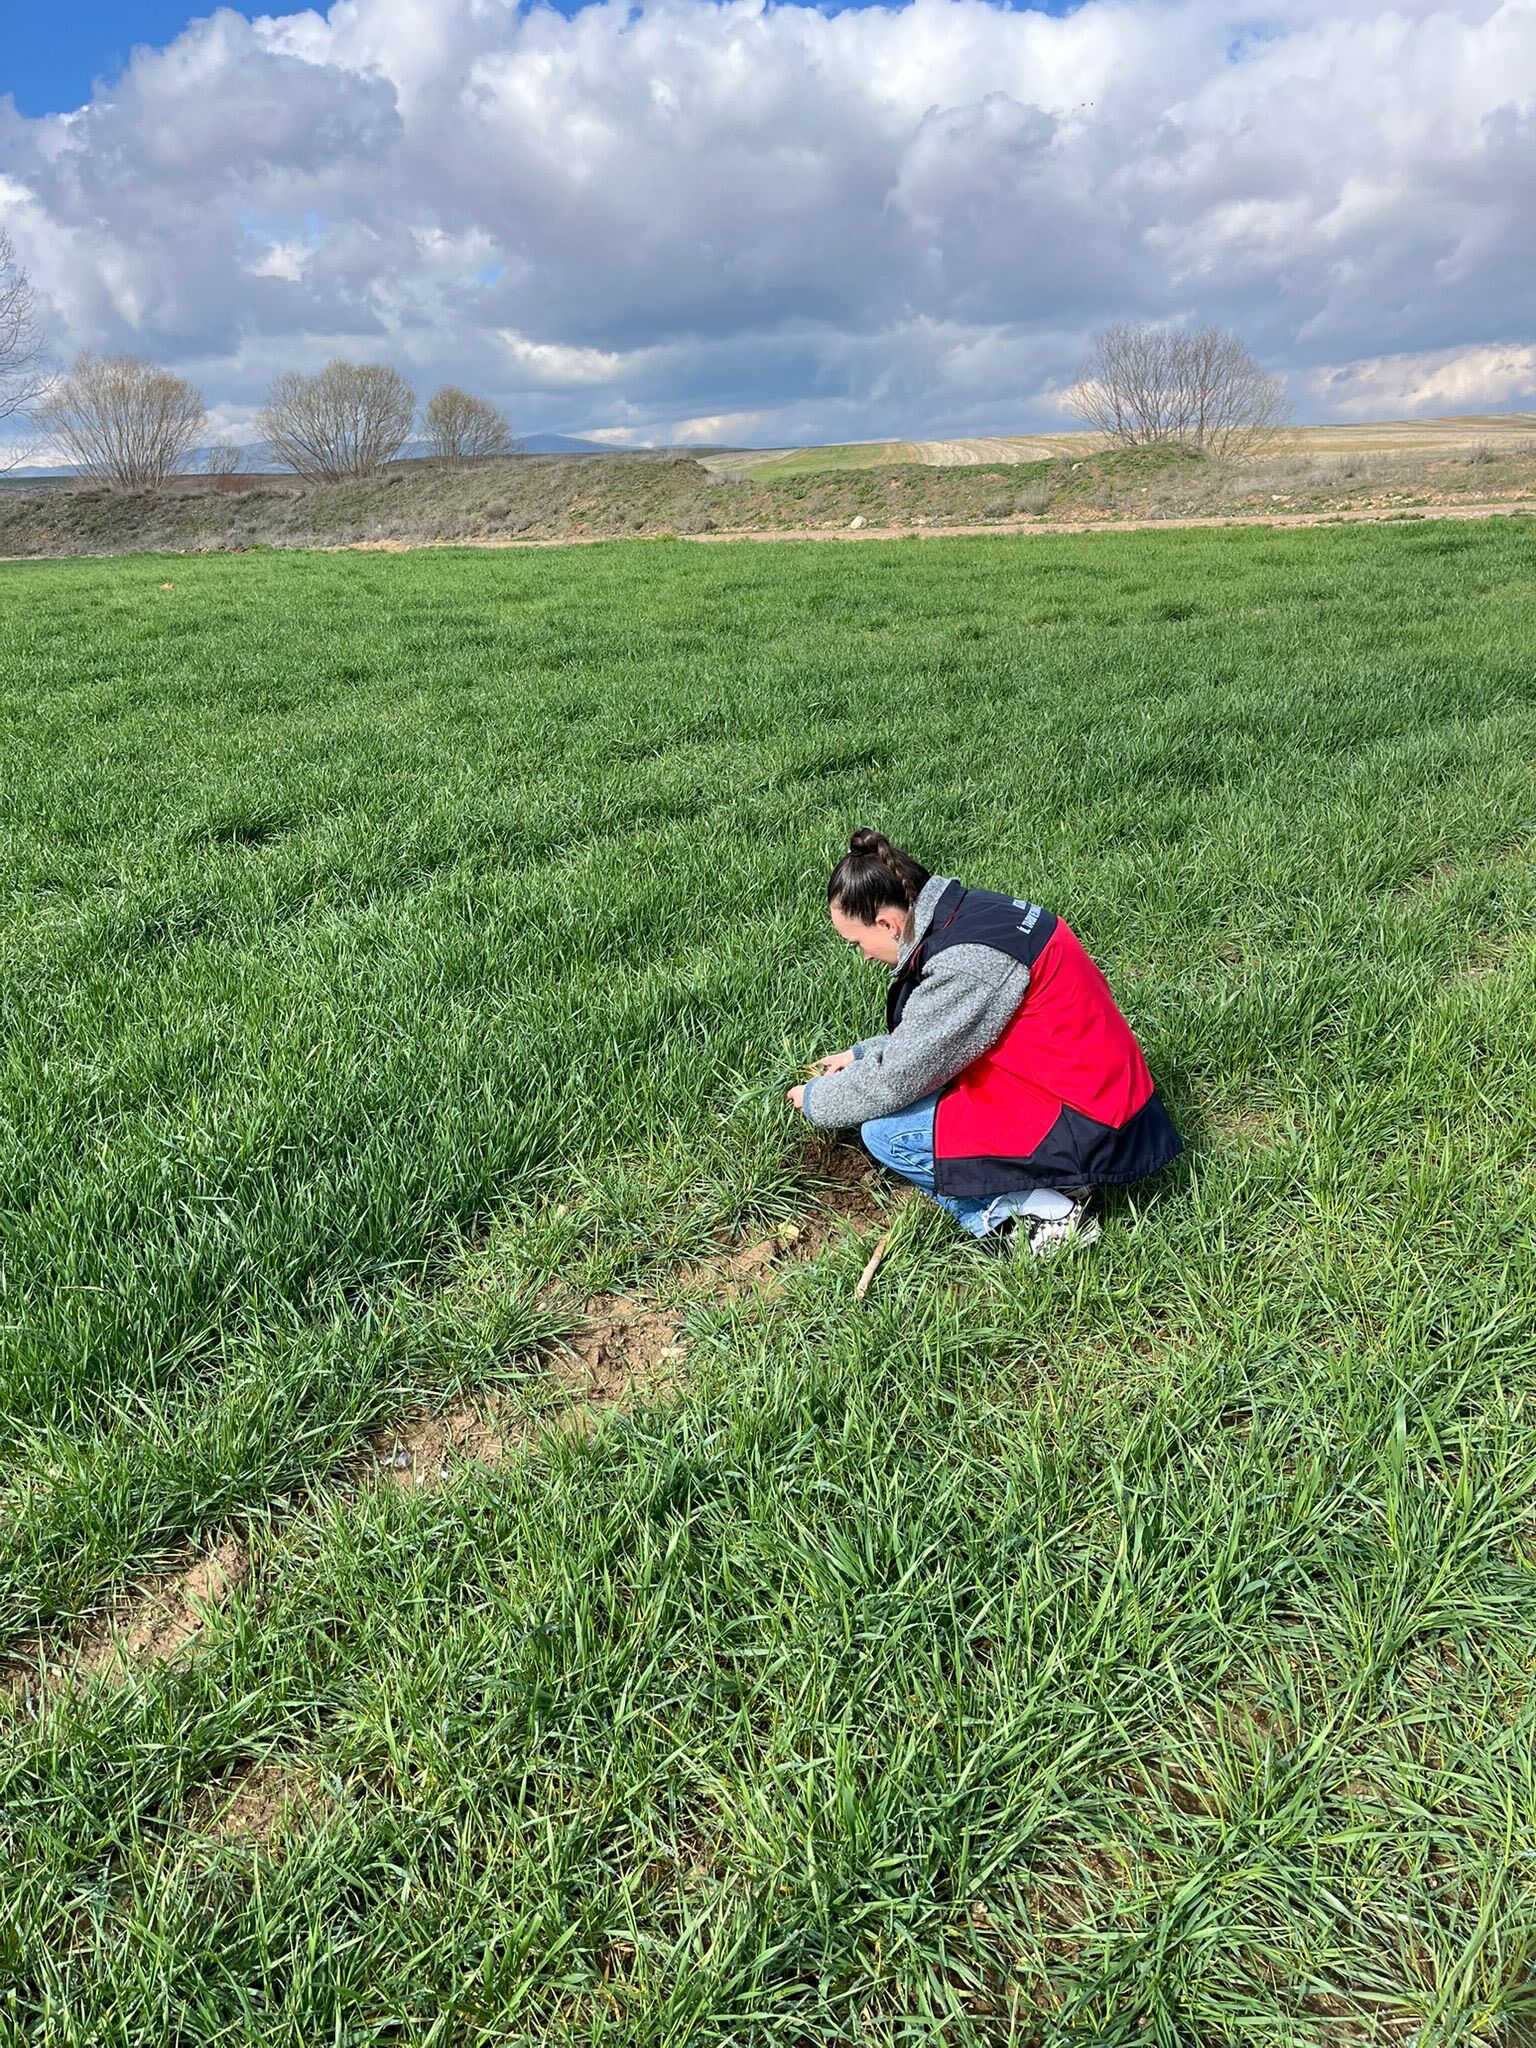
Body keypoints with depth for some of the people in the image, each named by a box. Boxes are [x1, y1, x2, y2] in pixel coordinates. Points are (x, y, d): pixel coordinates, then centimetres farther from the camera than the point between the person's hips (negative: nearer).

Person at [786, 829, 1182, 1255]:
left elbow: (895, 1080, -19)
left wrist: (816, 1100, -2)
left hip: (1084, 1130, -10)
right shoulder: (970, 912, 4)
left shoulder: (968, 961, -25)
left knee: (885, 1132, -11)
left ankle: (1048, 1213, -6)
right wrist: (861, 1054, 17)